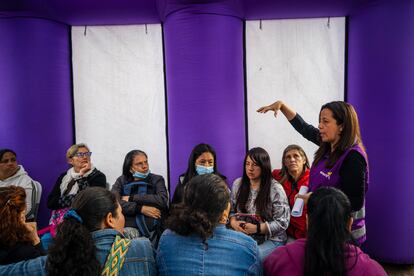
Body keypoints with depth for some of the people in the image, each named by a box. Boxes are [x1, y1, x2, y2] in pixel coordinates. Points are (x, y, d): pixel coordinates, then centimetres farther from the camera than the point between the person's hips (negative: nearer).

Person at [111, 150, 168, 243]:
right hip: (127, 227, 0)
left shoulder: (157, 179, 9)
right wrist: (141, 209, -13)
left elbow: (163, 200, -9)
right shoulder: (122, 180, 12)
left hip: (151, 229, 1)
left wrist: (131, 198, -5)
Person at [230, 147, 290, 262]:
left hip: (271, 240, -3)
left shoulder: (275, 189, -7)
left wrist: (256, 228, -18)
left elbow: (282, 222, -8)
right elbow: (231, 210, 13)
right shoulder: (237, 184, 7)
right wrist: (234, 222, -9)